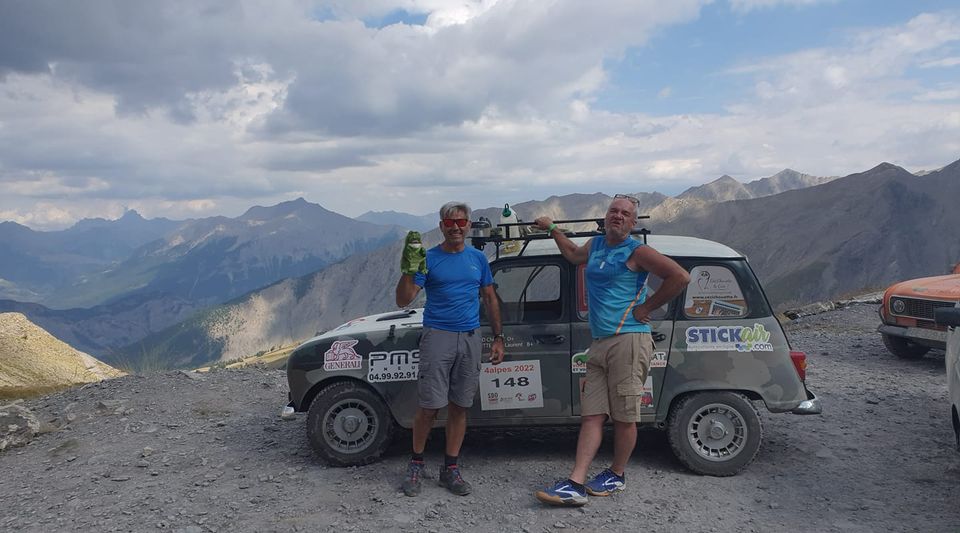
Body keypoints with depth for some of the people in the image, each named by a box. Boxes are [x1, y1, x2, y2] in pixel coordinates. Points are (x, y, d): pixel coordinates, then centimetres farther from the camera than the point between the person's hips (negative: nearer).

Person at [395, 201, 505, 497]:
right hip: (437, 336, -3)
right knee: (429, 406, -5)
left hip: (470, 338, 4)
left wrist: (498, 337, 10)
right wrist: (408, 269, -23)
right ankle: (416, 465, 15)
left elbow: (490, 299, 16)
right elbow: (403, 300, -7)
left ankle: (450, 469, 18)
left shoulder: (478, 258, 11)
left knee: (459, 406, 7)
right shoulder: (429, 259, 0)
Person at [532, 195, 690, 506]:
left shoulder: (636, 252, -4)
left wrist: (646, 308, -10)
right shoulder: (595, 245, 18)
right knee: (592, 416, 2)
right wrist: (551, 229, 45)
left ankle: (617, 476, 20)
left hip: (629, 342, -7)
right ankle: (575, 485, -1)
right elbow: (574, 255, 41)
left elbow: (680, 277, -12)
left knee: (624, 417, 2)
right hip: (599, 343, 7)